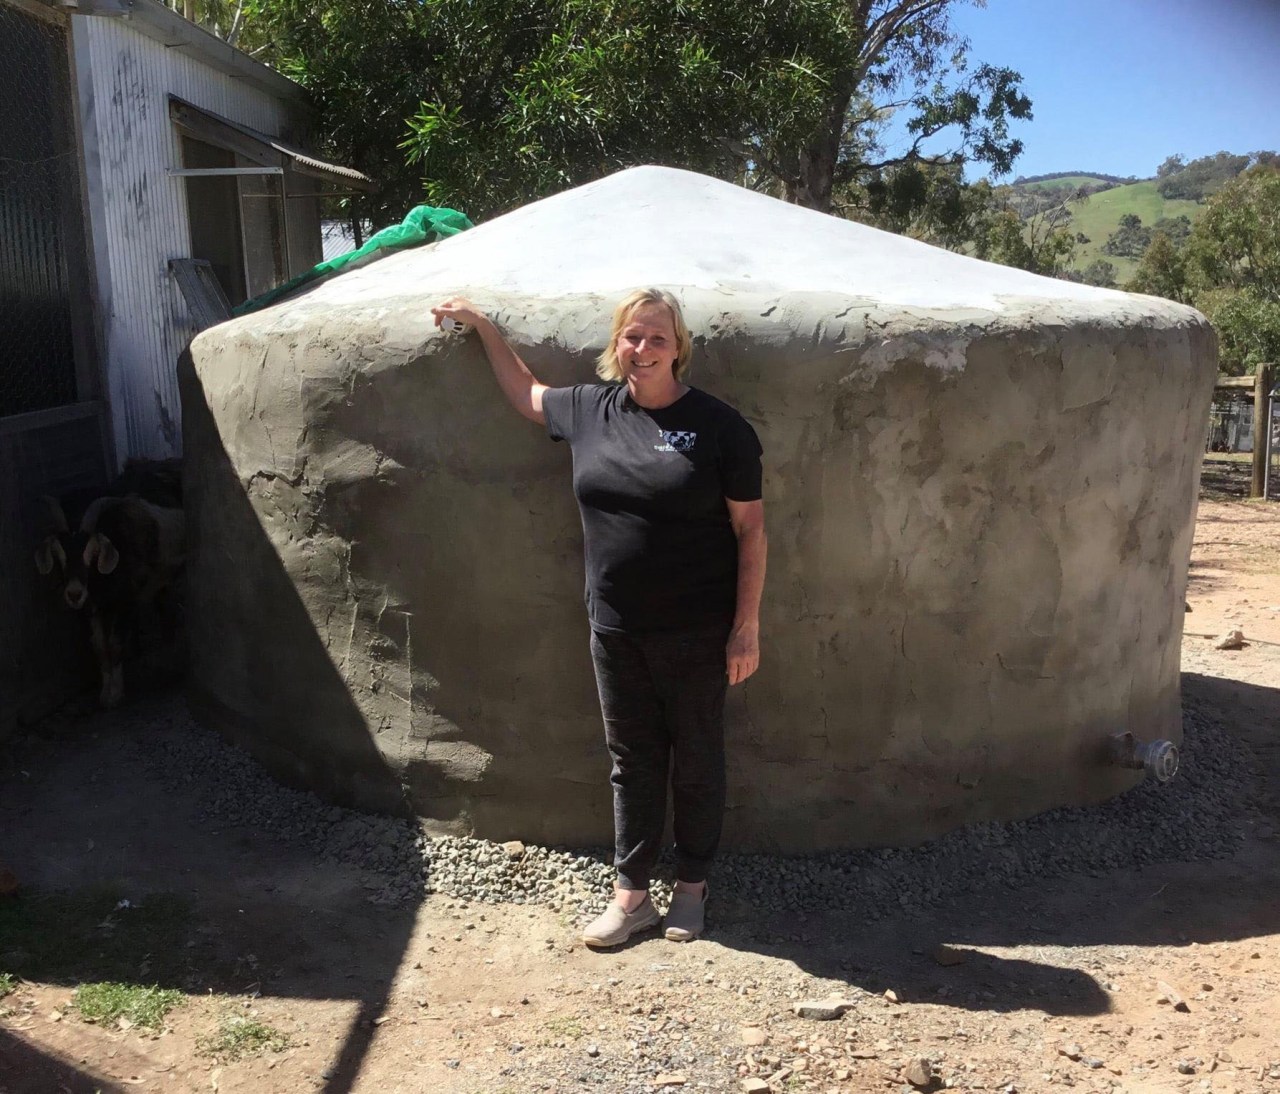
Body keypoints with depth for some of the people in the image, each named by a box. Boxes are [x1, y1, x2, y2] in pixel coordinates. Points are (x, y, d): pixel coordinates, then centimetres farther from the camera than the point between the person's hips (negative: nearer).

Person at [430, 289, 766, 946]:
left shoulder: (718, 425, -9)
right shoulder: (589, 409, 4)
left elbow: (750, 529, -7)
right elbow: (527, 394, 25)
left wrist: (747, 623, -10)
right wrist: (481, 324, 24)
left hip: (697, 633, -4)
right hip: (615, 629, 4)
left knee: (696, 760, 11)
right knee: (631, 761, 13)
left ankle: (691, 887, 29)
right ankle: (630, 894, 26)